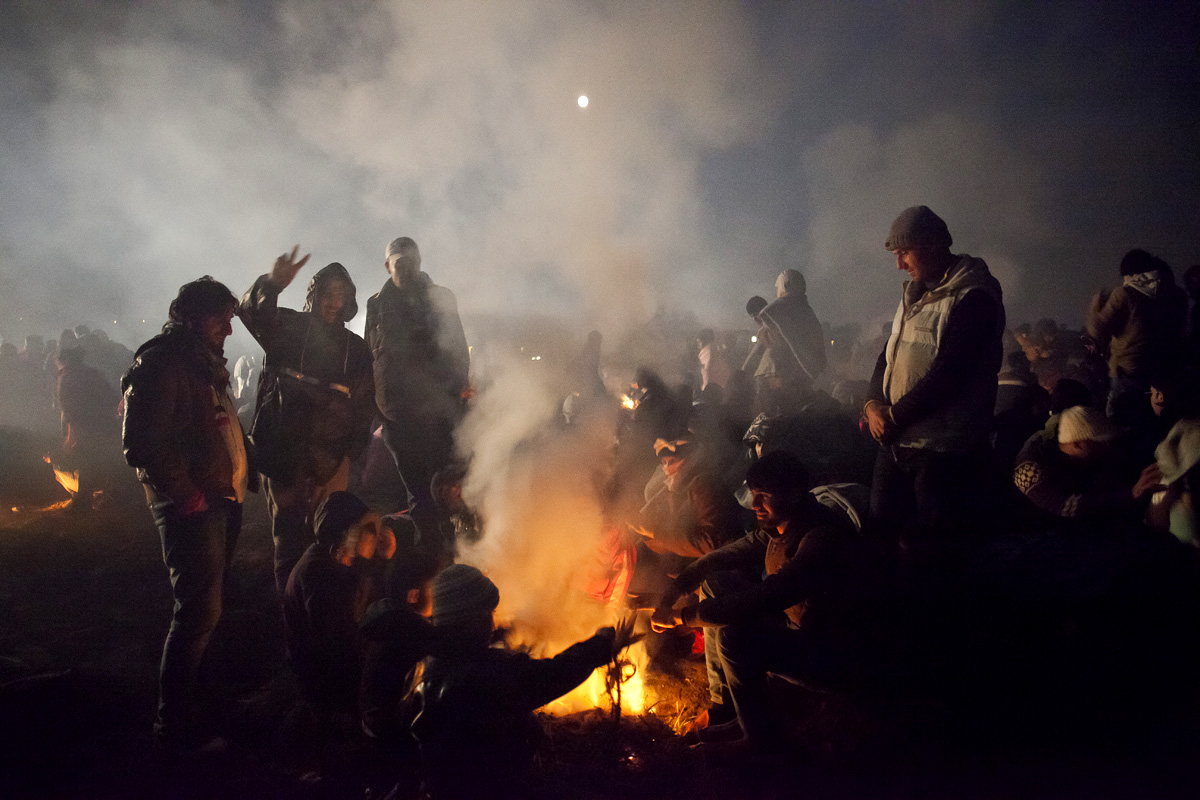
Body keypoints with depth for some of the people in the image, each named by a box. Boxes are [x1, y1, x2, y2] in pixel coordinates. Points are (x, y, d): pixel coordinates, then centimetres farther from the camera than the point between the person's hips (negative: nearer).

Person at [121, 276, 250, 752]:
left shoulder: (205, 364, 17)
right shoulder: (160, 363, -12)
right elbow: (143, 444, -20)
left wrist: (242, 475, 10)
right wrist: (186, 494, -17)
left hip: (223, 501, 9)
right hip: (192, 507, -9)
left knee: (208, 607, 19)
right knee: (199, 611, -8)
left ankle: (197, 700, 34)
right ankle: (177, 725, 5)